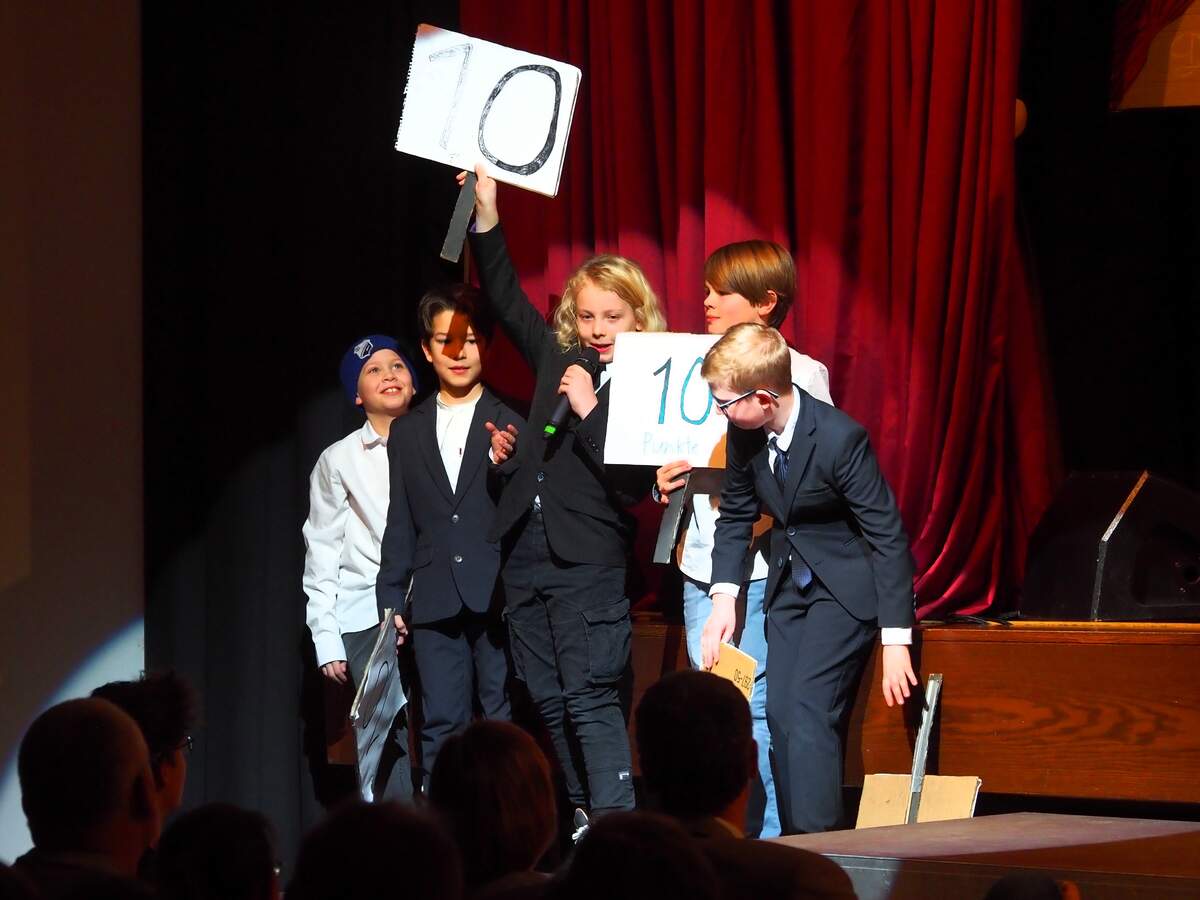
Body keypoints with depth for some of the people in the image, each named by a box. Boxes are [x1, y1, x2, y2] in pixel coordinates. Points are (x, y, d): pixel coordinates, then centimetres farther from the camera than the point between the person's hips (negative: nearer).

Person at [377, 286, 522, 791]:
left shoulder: (511, 425, 5)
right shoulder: (407, 433, 16)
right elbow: (400, 526, 19)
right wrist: (390, 600, 14)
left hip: (498, 597, -3)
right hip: (435, 604, 3)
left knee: (505, 725, -2)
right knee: (441, 728, 1)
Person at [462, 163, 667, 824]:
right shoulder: (558, 358, 12)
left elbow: (633, 486, -15)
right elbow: (506, 298, 19)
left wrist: (589, 411, -18)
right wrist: (486, 214, 12)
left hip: (588, 562, -7)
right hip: (526, 553, 7)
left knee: (591, 700, -12)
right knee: (550, 702, 9)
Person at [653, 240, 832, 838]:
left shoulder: (801, 373, -3)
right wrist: (666, 485, 4)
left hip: (762, 566, -7)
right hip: (702, 564, 7)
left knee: (757, 706, -8)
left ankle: (770, 841, -1)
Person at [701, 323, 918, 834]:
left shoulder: (840, 438, -27)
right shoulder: (745, 434, -8)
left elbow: (889, 537, -22)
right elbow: (735, 516, 9)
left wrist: (895, 641, -23)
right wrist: (724, 596, -4)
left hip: (845, 586, -6)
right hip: (789, 582, 6)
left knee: (809, 712, -18)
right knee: (780, 715, 1)